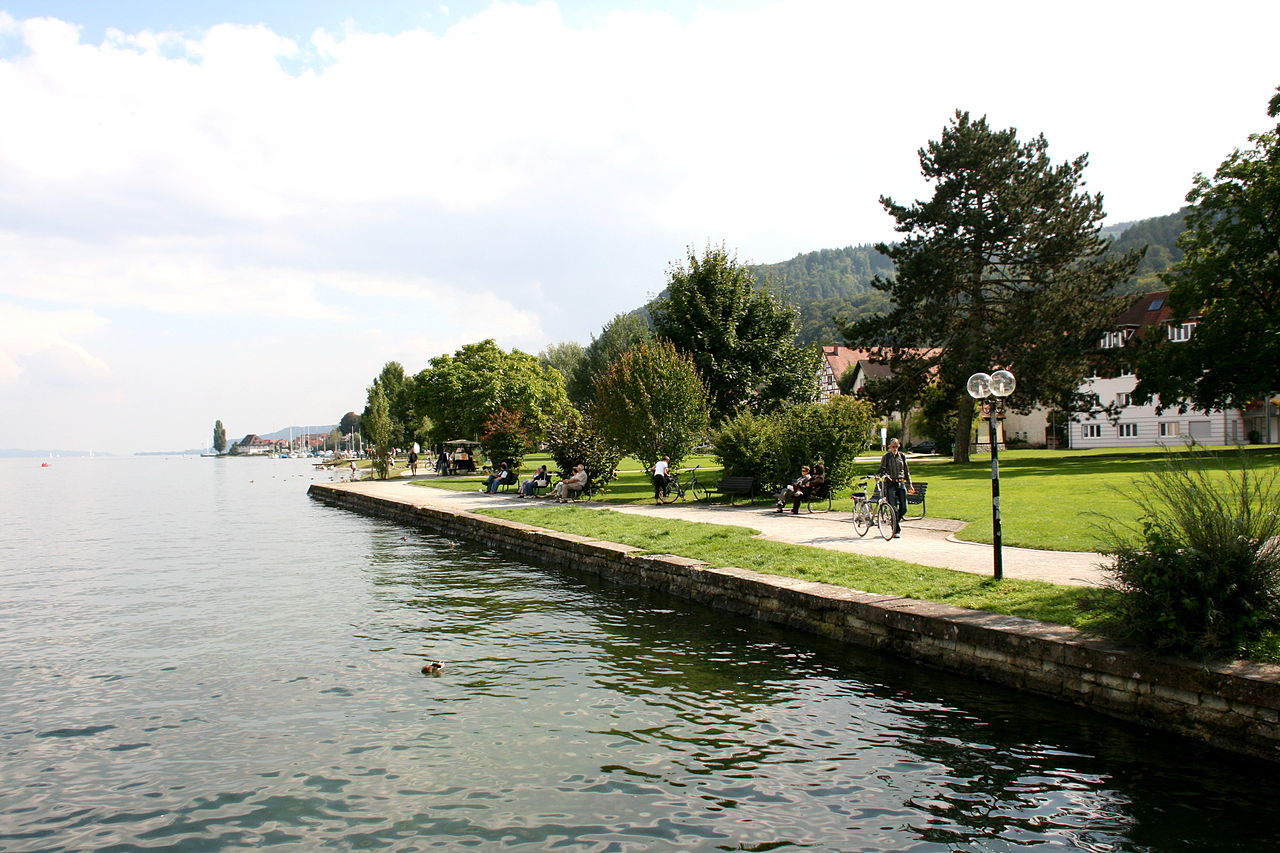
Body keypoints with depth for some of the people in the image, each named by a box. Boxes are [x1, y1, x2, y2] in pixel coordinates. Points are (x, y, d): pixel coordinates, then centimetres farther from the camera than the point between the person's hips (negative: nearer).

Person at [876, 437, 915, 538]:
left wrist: (910, 485, 15)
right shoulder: (886, 457, 2)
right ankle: (896, 531, 0)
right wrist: (878, 475, -22)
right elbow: (882, 469, 0)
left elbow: (907, 471, 17)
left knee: (904, 508, -2)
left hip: (901, 483, 3)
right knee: (894, 508, -7)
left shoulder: (902, 456, 11)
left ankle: (896, 521, 26)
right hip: (890, 484, -3)